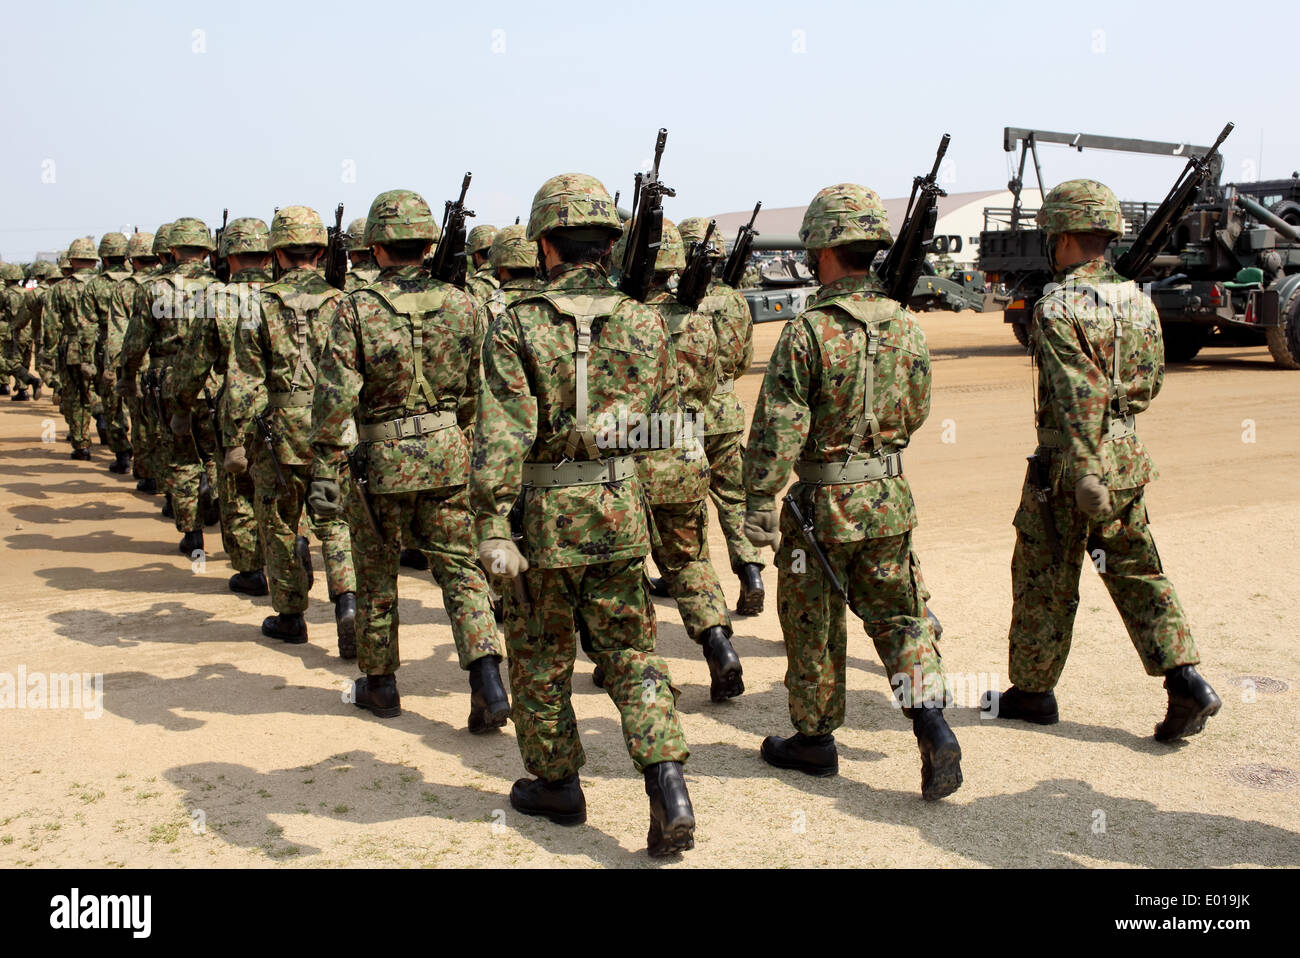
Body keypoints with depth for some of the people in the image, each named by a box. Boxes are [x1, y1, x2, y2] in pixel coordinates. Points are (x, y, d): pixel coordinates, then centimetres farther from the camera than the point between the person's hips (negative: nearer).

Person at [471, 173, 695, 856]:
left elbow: (502, 435, -18)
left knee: (541, 656, 15)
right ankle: (667, 785, -3)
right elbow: (665, 422, 11)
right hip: (620, 516, 3)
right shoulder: (644, 324, 1)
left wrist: (492, 528, -18)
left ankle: (556, 783, 29)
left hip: (542, 517, -3)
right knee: (631, 653, 12)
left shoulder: (518, 325, -10)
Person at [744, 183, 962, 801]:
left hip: (823, 503, -5)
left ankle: (815, 739, 25)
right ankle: (933, 729, 0)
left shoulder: (809, 332, -17)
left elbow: (777, 431, -17)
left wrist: (758, 507, -11)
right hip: (890, 497, 5)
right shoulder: (907, 326, 0)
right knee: (899, 616, 14)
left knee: (813, 624, 11)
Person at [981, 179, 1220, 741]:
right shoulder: (1138, 300, 7)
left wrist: (1085, 473, -26)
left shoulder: (1058, 308, -16)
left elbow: (1078, 396, -24)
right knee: (1137, 572, 13)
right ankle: (1186, 682, 4)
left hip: (1068, 462, -7)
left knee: (1043, 579, 7)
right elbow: (1150, 382, 14)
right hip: (1129, 458, 7)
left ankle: (1032, 692, 19)